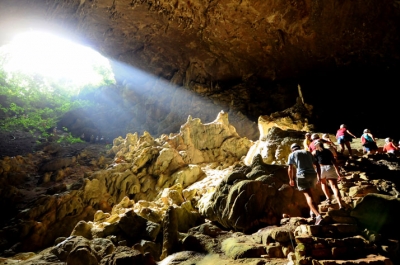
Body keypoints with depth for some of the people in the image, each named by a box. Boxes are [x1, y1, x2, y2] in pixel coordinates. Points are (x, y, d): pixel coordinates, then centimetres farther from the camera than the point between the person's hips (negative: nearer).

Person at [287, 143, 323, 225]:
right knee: (310, 192, 28)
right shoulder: (308, 153, 23)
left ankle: (318, 215, -25)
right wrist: (319, 176, 17)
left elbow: (290, 169, 2)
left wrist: (291, 179, 12)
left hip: (302, 176, -4)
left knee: (308, 196, -9)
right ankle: (312, 211, 24)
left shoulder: (292, 155, 11)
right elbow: (317, 165, 16)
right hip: (313, 175, 5)